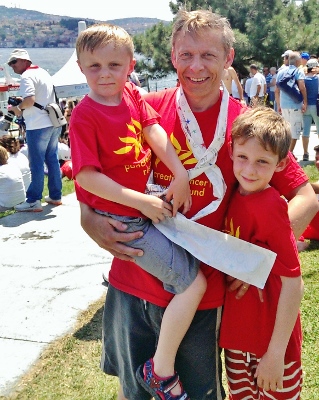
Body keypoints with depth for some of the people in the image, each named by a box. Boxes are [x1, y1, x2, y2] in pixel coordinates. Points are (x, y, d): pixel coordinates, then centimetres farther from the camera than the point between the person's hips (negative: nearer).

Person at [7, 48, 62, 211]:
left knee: (36, 164, -4)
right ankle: (55, 196, 21)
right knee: (52, 160, 14)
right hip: (53, 123, 9)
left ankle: (33, 201, 2)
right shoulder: (43, 72, 17)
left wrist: (18, 108, -5)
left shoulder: (27, 76, -10)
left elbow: (30, 100, -23)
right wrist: (22, 107, 15)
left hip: (38, 126, -9)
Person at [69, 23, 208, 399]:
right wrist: (142, 202, -22)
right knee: (194, 282, -10)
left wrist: (180, 175, -19)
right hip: (124, 219, -8)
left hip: (148, 203, 8)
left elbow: (153, 129, -5)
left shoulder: (131, 94, 6)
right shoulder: (84, 116, -14)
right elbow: (86, 175, -19)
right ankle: (161, 370, 4)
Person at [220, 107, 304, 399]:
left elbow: (293, 283, -22)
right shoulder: (238, 196, -5)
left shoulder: (269, 208, -24)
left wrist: (276, 353, -20)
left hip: (270, 339, -6)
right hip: (237, 333, 7)